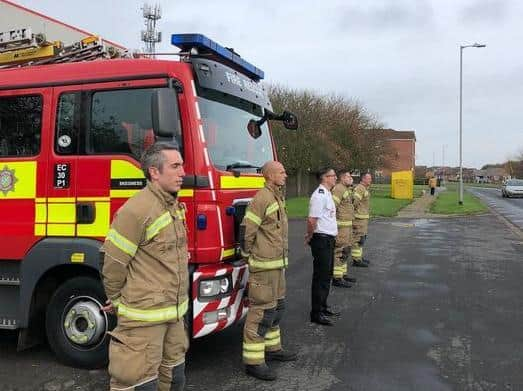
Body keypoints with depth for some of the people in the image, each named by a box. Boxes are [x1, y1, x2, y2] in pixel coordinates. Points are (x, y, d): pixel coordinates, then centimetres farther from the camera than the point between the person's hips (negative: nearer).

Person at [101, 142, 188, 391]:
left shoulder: (175, 206, 7)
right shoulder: (135, 211, -21)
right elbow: (114, 263, -13)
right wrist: (116, 300, 0)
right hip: (144, 316, -8)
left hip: (174, 312, 8)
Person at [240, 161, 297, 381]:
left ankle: (272, 348, 33)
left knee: (276, 307, 19)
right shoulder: (262, 199, -17)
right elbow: (246, 231, -19)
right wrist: (249, 257, -8)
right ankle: (253, 361, 2)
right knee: (262, 311, -6)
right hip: (265, 266, -10)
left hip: (278, 263, 10)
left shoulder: (277, 198, 14)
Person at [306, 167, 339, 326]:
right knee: (320, 276, -4)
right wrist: (310, 236, -10)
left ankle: (323, 307, 30)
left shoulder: (327, 194, 15)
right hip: (321, 240, -10)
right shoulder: (319, 195, -18)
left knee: (327, 275, 18)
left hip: (329, 239, 10)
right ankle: (316, 313, 4)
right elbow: (311, 220, -24)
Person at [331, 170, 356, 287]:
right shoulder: (338, 189, -15)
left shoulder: (347, 189, 18)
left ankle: (343, 274, 26)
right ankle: (337, 278, -5)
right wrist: (333, 224, -24)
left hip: (348, 225, 11)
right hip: (341, 225, -11)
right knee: (340, 251, -8)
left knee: (345, 251, 17)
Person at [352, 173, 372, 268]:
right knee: (358, 238, -7)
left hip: (364, 218, 11)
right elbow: (354, 200, -27)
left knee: (362, 238, 17)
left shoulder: (365, 189, 17)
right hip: (359, 218, -11)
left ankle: (359, 257, 27)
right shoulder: (359, 188, -17)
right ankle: (356, 260, -4)